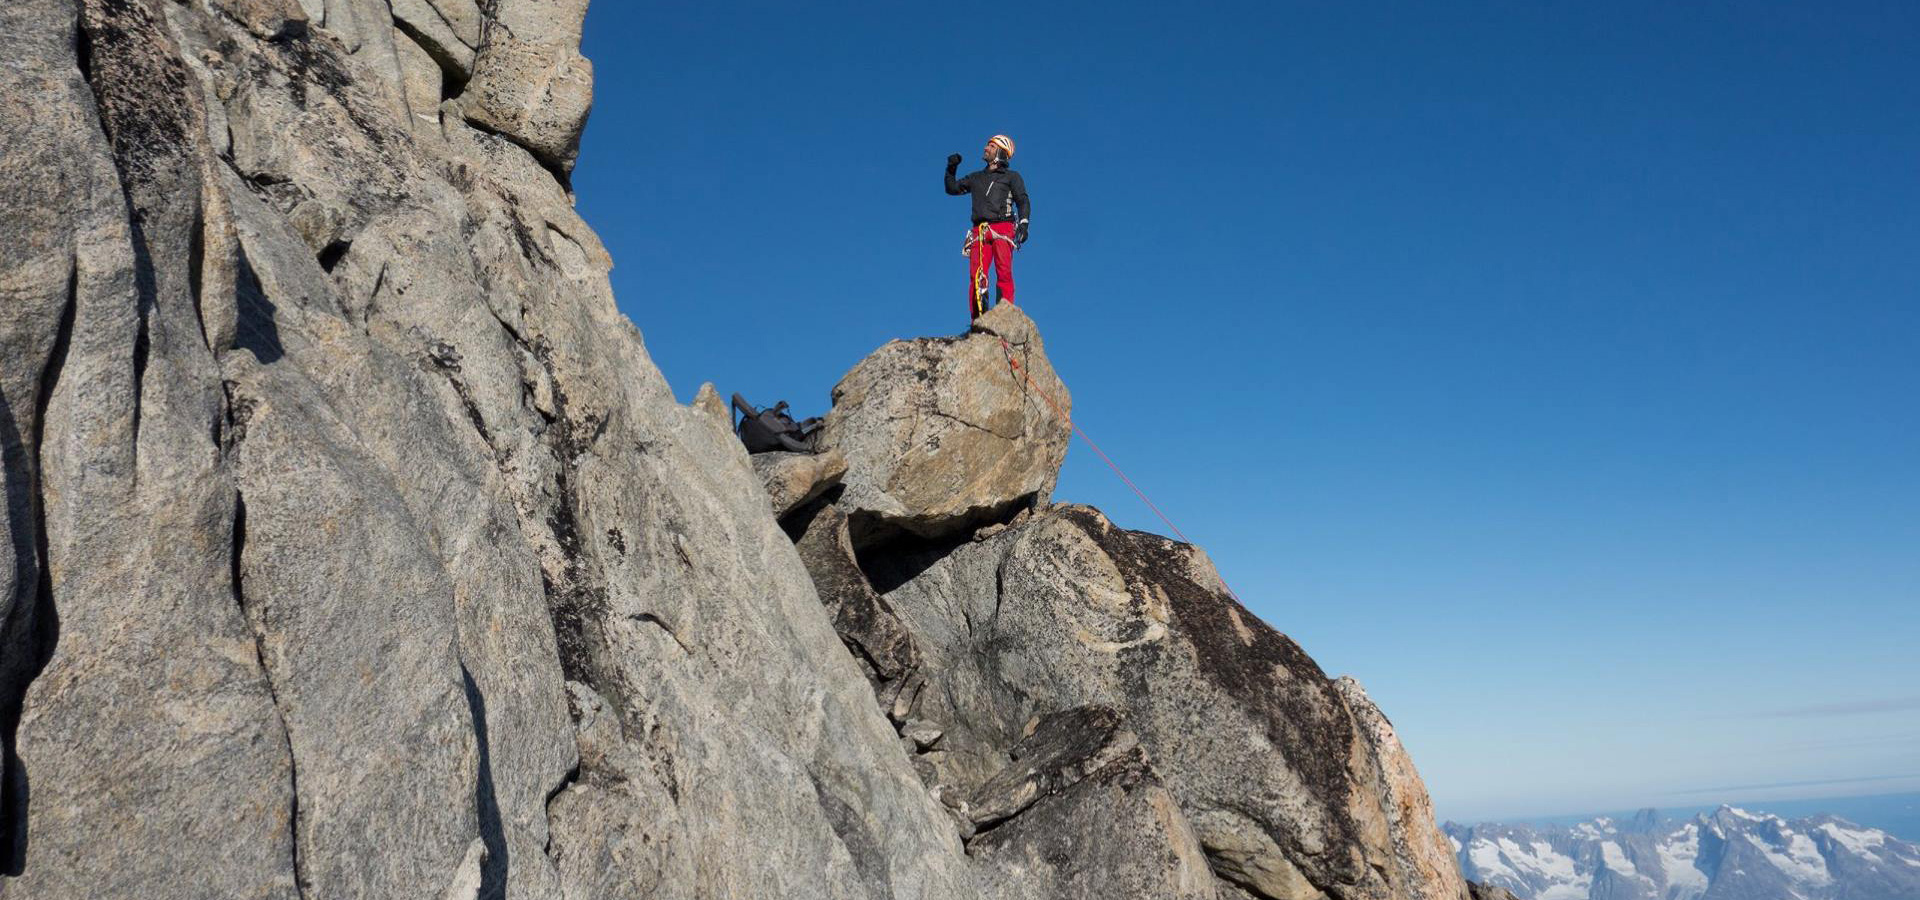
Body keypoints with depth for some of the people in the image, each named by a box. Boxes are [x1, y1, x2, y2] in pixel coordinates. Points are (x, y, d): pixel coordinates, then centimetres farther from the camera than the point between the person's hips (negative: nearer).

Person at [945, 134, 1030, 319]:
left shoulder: (1012, 177, 15)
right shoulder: (977, 178, 27)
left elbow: (1023, 202, 5)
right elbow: (952, 188, 30)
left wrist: (1023, 224, -10)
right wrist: (951, 169, 16)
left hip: (1003, 229, -3)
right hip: (979, 231, 3)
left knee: (1004, 272, -16)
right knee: (976, 275, -11)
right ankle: (978, 318, -14)